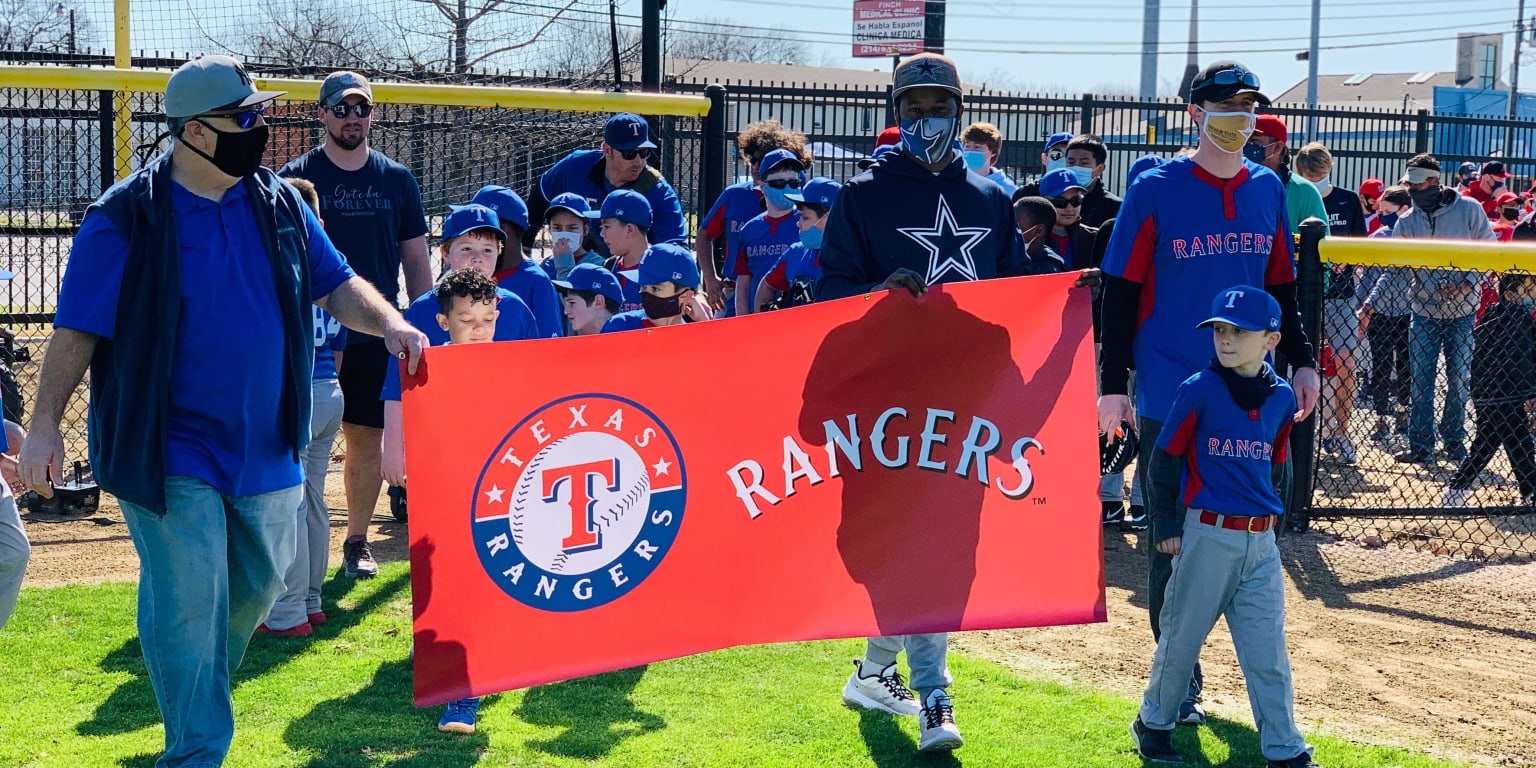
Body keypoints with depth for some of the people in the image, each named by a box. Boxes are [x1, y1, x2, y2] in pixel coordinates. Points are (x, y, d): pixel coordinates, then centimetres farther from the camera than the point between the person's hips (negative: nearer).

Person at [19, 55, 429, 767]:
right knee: (188, 601, -8)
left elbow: (335, 285, 11)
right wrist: (44, 424, -13)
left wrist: (390, 324, -8)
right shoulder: (125, 219, -10)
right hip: (169, 453, -6)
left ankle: (198, 691, 42)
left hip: (266, 444, 6)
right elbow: (77, 330, -9)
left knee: (256, 586, 17)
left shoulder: (281, 204, 5)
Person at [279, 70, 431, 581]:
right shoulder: (295, 178, 0)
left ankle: (357, 542, 19)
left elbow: (417, 260, 12)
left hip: (377, 334, 3)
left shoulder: (397, 180, 8)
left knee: (367, 437, 7)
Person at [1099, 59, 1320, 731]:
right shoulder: (1156, 189, -4)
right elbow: (1121, 292, -5)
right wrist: (1112, 385, -9)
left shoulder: (1268, 189, 9)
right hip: (1170, 393, -4)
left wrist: (1301, 361, 11)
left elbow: (1281, 285, 17)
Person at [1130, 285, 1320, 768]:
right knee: (1182, 637, 8)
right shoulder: (1199, 391, -8)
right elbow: (1164, 459, -3)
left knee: (1269, 651, 6)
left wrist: (1268, 514, 15)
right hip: (1207, 536, -3)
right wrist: (1165, 524, -3)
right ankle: (1154, 722, 27)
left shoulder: (1281, 398, 5)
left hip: (1261, 541, 4)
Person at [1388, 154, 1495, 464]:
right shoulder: (1406, 221, -1)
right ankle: (1420, 446, 8)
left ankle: (1454, 442, 21)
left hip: (1462, 313, -1)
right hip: (1424, 313, 2)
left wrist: (1469, 282, -16)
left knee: (1459, 381, 7)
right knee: (1421, 383, 2)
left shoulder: (1469, 209, -7)